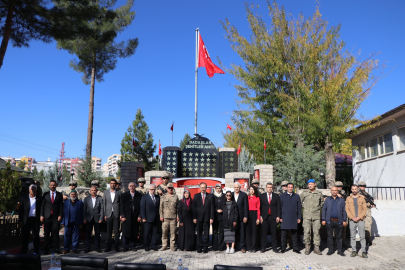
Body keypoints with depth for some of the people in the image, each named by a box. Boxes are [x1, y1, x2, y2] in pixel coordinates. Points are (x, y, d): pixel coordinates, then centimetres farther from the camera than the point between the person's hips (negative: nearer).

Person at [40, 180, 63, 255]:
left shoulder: (59, 195, 8)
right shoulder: (45, 194, 10)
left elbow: (61, 206, 5)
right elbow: (42, 205, 9)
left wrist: (60, 215, -5)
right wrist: (42, 215, 1)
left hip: (56, 217, -1)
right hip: (47, 217, 1)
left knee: (56, 234, 0)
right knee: (46, 234, 3)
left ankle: (56, 249, 8)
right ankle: (45, 250, 12)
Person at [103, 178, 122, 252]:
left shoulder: (119, 193, 5)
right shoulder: (106, 192, 9)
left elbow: (121, 204, 5)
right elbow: (104, 204, 7)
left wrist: (121, 215, -2)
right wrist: (104, 215, 0)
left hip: (116, 214, -1)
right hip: (108, 214, 1)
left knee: (116, 231, 1)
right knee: (109, 232, 6)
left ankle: (117, 247, 10)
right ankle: (108, 247, 15)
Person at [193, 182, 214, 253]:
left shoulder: (210, 196, 3)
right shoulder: (196, 196, 6)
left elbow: (212, 207, 1)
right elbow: (194, 207, 4)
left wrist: (211, 218, -5)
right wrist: (194, 217, -4)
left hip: (207, 217, -1)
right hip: (199, 217, 1)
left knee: (206, 233, 4)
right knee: (199, 233, 5)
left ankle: (205, 247, 14)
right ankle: (200, 247, 14)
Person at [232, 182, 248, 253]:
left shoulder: (244, 195, 2)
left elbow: (246, 206, -1)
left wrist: (245, 216, -7)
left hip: (241, 217, -2)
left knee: (242, 232, 1)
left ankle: (242, 247, 9)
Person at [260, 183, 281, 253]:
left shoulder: (276, 196, 8)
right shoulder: (262, 196, 7)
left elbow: (279, 207, 5)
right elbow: (260, 207, 6)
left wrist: (278, 216, -3)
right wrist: (260, 216, -2)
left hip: (273, 217, 0)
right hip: (265, 217, 0)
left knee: (274, 233, 3)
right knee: (264, 233, 1)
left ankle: (274, 247, 12)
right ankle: (263, 247, 9)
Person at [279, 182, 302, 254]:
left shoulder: (296, 196, 10)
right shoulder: (282, 196, 6)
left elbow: (299, 208, 9)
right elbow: (279, 207, 4)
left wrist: (299, 218, 3)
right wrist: (280, 217, -2)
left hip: (294, 218, 1)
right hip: (284, 218, -1)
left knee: (294, 234, 6)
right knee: (284, 234, 0)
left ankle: (295, 248, 15)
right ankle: (283, 248, 9)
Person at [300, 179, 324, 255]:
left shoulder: (319, 193, 8)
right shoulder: (304, 193, 3)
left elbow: (322, 202, 25)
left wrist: (319, 208, 13)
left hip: (316, 215, 1)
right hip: (307, 215, -1)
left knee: (316, 232, 3)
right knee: (306, 232, -3)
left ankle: (316, 248, 11)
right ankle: (307, 247, 7)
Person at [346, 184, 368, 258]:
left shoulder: (361, 198, 7)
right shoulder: (348, 199, 8)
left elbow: (365, 209, 3)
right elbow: (347, 209, 4)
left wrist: (359, 217, -9)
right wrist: (352, 217, -9)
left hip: (361, 220, 0)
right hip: (352, 220, 1)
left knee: (362, 236, -2)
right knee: (352, 236, 3)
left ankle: (363, 252, 5)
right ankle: (354, 251, 11)